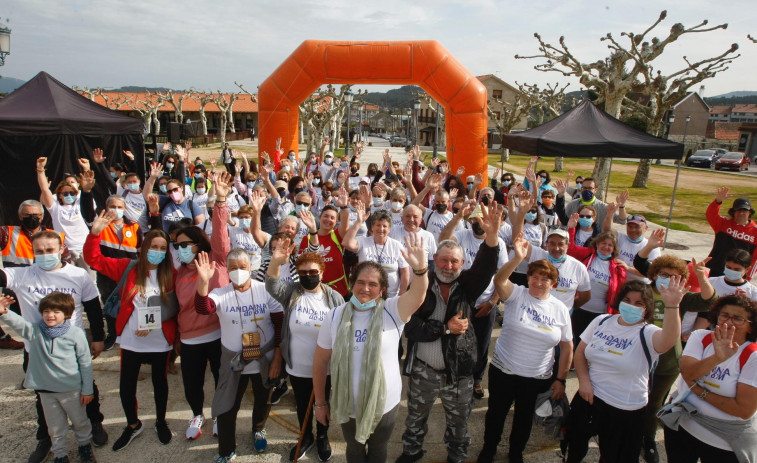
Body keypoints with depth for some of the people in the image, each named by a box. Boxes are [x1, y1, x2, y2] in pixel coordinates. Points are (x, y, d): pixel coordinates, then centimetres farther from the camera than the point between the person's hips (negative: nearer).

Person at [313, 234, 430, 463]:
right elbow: (321, 361, -2)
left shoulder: (392, 311, -16)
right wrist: (320, 402, 3)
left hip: (385, 403, -1)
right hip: (348, 405, 1)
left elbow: (416, 294, -37)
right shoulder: (336, 316, -11)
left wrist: (420, 269, -58)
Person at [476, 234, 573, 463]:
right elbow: (499, 280, -34)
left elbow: (567, 347, 1)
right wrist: (517, 257, -48)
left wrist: (560, 379, 1)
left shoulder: (560, 309, -5)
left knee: (524, 417, 22)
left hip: (537, 378, 2)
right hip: (503, 371, -1)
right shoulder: (517, 294, -12)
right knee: (496, 412, 17)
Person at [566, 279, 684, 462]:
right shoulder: (601, 321, -2)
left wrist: (672, 305, -52)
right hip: (588, 398, 4)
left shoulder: (648, 333, -15)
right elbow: (580, 351, 5)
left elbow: (669, 340, -39)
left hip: (624, 412, -4)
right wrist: (584, 380, -9)